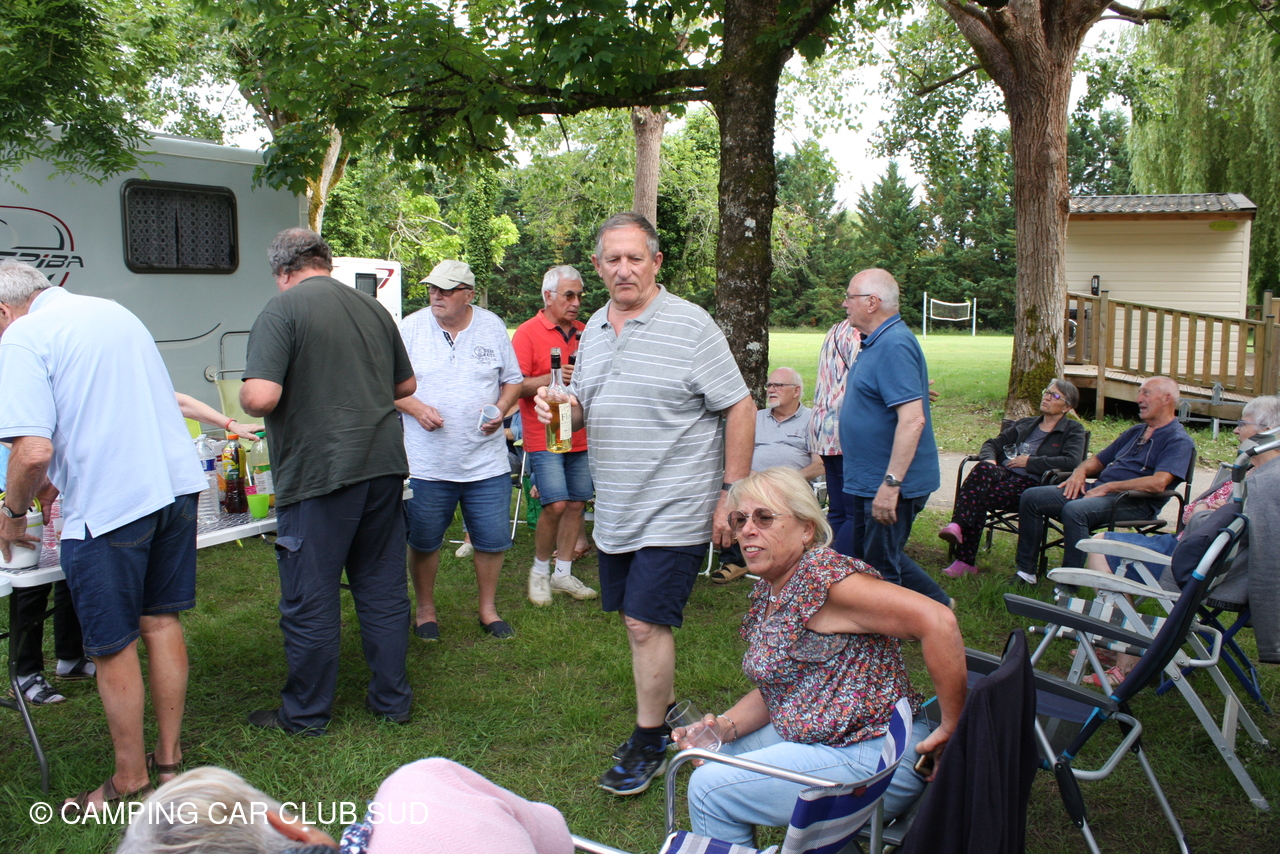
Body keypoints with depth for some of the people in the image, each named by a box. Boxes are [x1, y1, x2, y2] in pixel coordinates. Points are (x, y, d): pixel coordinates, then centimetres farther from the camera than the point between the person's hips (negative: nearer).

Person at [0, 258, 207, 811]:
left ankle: (130, 780, 22)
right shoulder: (115, 312, 16)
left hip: (108, 507, -7)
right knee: (161, 622, 17)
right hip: (176, 482, 7)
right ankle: (169, 758, 29)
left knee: (114, 648, 8)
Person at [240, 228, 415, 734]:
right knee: (383, 588, 14)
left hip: (319, 473, -6)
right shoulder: (372, 307, 10)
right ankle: (392, 701, 25)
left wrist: (244, 401, 3)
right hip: (384, 464, 6)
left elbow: (261, 397, -19)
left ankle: (306, 714, 21)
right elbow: (406, 384, 19)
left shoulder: (282, 310, -10)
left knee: (310, 599, 7)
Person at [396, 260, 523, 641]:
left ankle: (488, 608, 27)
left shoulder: (493, 327, 4)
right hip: (427, 463, -1)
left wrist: (500, 409, -8)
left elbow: (513, 380, 10)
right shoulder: (411, 328, -1)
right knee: (423, 542, 10)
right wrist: (415, 407, -15)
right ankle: (425, 609, 30)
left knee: (492, 541, 7)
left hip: (487, 463, 1)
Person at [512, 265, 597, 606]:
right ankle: (539, 571, 10)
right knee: (556, 505, -12)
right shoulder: (528, 332, -5)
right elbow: (514, 386, -11)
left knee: (577, 504, 7)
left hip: (580, 437, 6)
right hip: (545, 437, -6)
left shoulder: (583, 332, 14)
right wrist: (553, 378, -22)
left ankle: (563, 573, 20)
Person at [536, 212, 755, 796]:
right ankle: (666, 711, 36)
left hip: (674, 509, -7)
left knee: (646, 621, -5)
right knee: (637, 619, 16)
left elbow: (740, 409, -11)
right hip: (615, 508, 7)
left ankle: (648, 744, 13)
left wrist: (731, 496, -14)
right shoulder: (594, 328, 10)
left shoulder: (690, 325, -11)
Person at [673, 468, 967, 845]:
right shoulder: (766, 592, 8)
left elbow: (937, 620, -30)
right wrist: (726, 726, -2)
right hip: (814, 737, 9)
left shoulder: (821, 578, -22)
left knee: (709, 788, -11)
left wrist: (952, 729, -23)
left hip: (873, 757, -9)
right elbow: (777, 687, 15)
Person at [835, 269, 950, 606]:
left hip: (888, 485, -11)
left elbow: (912, 419, -29)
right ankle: (937, 604, 30)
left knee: (880, 566, 2)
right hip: (866, 481, 11)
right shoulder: (876, 342, 12)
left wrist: (891, 484, -30)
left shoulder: (894, 345, -21)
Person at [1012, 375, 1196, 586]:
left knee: (1075, 510, -37)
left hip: (1134, 502, -8)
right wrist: (1080, 471, 5)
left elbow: (1158, 483, -20)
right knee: (1031, 497, -7)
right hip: (1096, 490, 9)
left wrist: (1108, 487, -18)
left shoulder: (1179, 441, -4)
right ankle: (1025, 571, -4)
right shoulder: (1135, 432, 24)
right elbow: (1099, 460, 29)